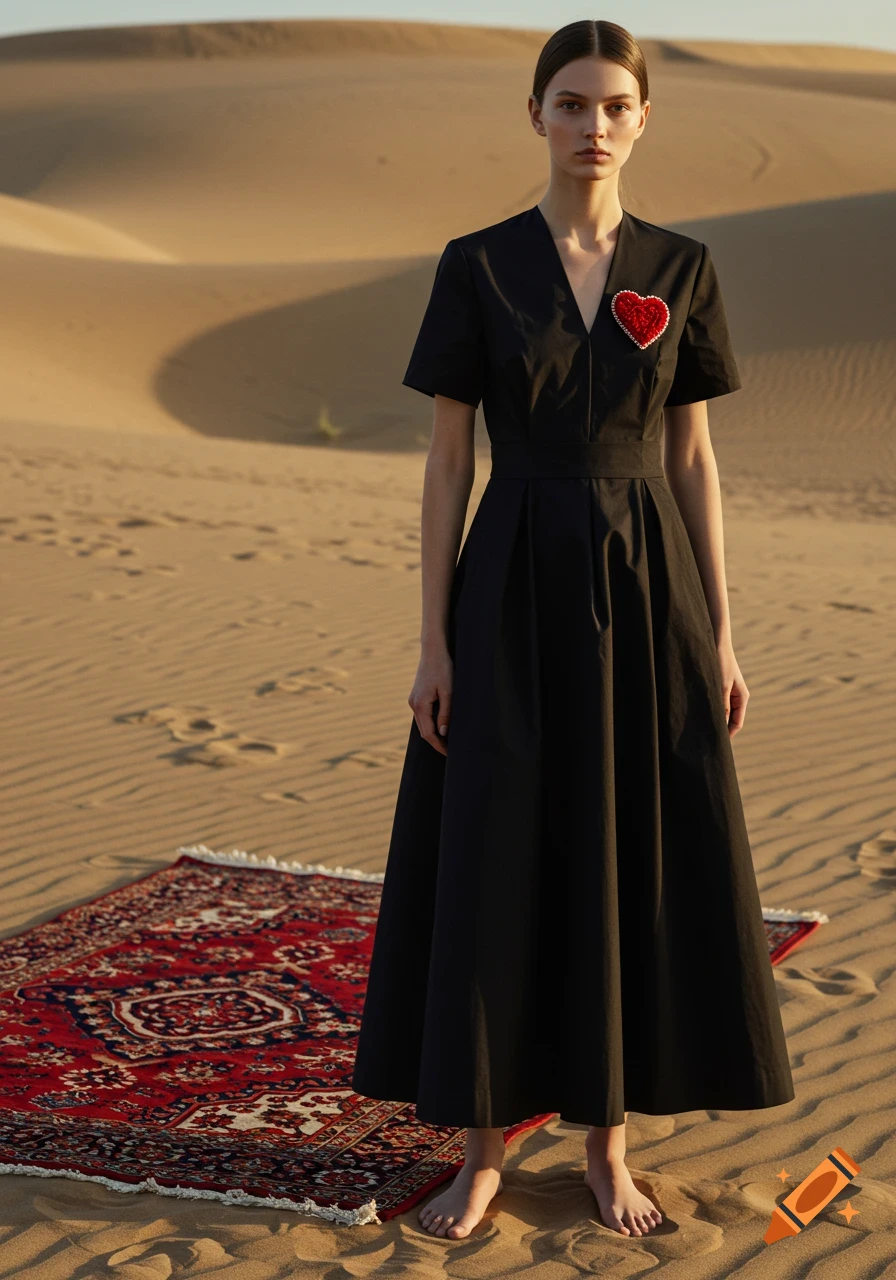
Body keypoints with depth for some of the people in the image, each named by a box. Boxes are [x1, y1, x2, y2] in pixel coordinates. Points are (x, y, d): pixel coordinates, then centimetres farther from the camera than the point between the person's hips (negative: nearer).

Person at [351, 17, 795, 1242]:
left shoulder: (681, 269, 5)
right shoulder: (477, 267, -1)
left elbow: (693, 459, 7)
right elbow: (447, 461, -1)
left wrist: (720, 632, 3)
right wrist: (434, 642, -5)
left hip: (645, 594, 2)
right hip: (517, 592, -1)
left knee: (638, 860, 5)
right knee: (495, 866, 2)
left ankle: (606, 1142, 21)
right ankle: (485, 1148, 17)